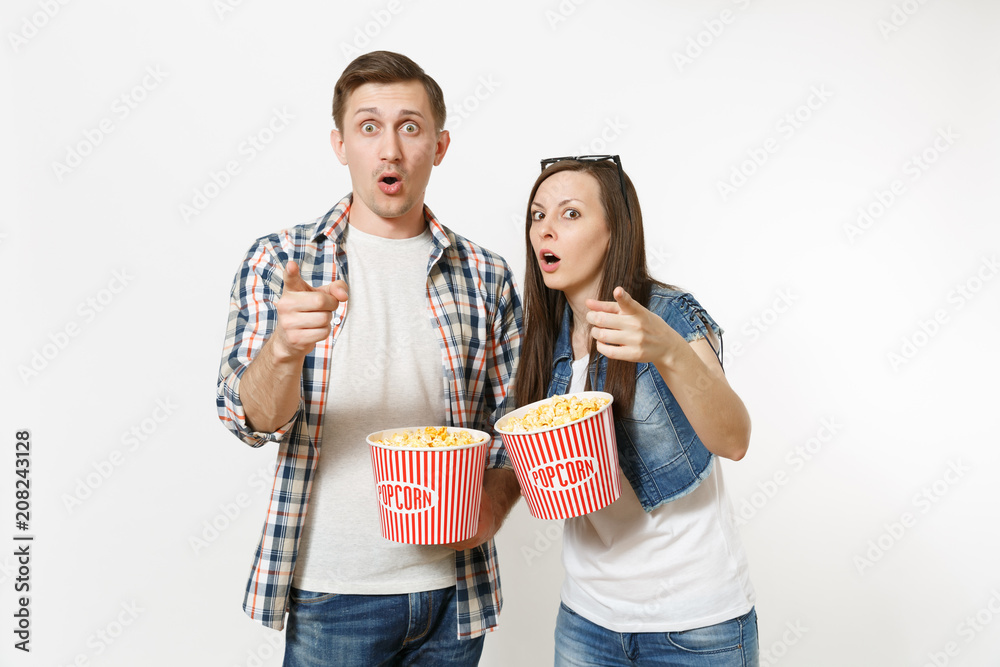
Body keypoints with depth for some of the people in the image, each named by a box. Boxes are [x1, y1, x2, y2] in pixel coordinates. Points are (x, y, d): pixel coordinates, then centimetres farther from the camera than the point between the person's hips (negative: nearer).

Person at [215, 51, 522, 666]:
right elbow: (251, 420, -12)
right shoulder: (278, 261, -4)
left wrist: (493, 503, -12)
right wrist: (285, 347, -32)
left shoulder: (487, 277, 0)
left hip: (453, 590, 2)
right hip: (331, 591, -2)